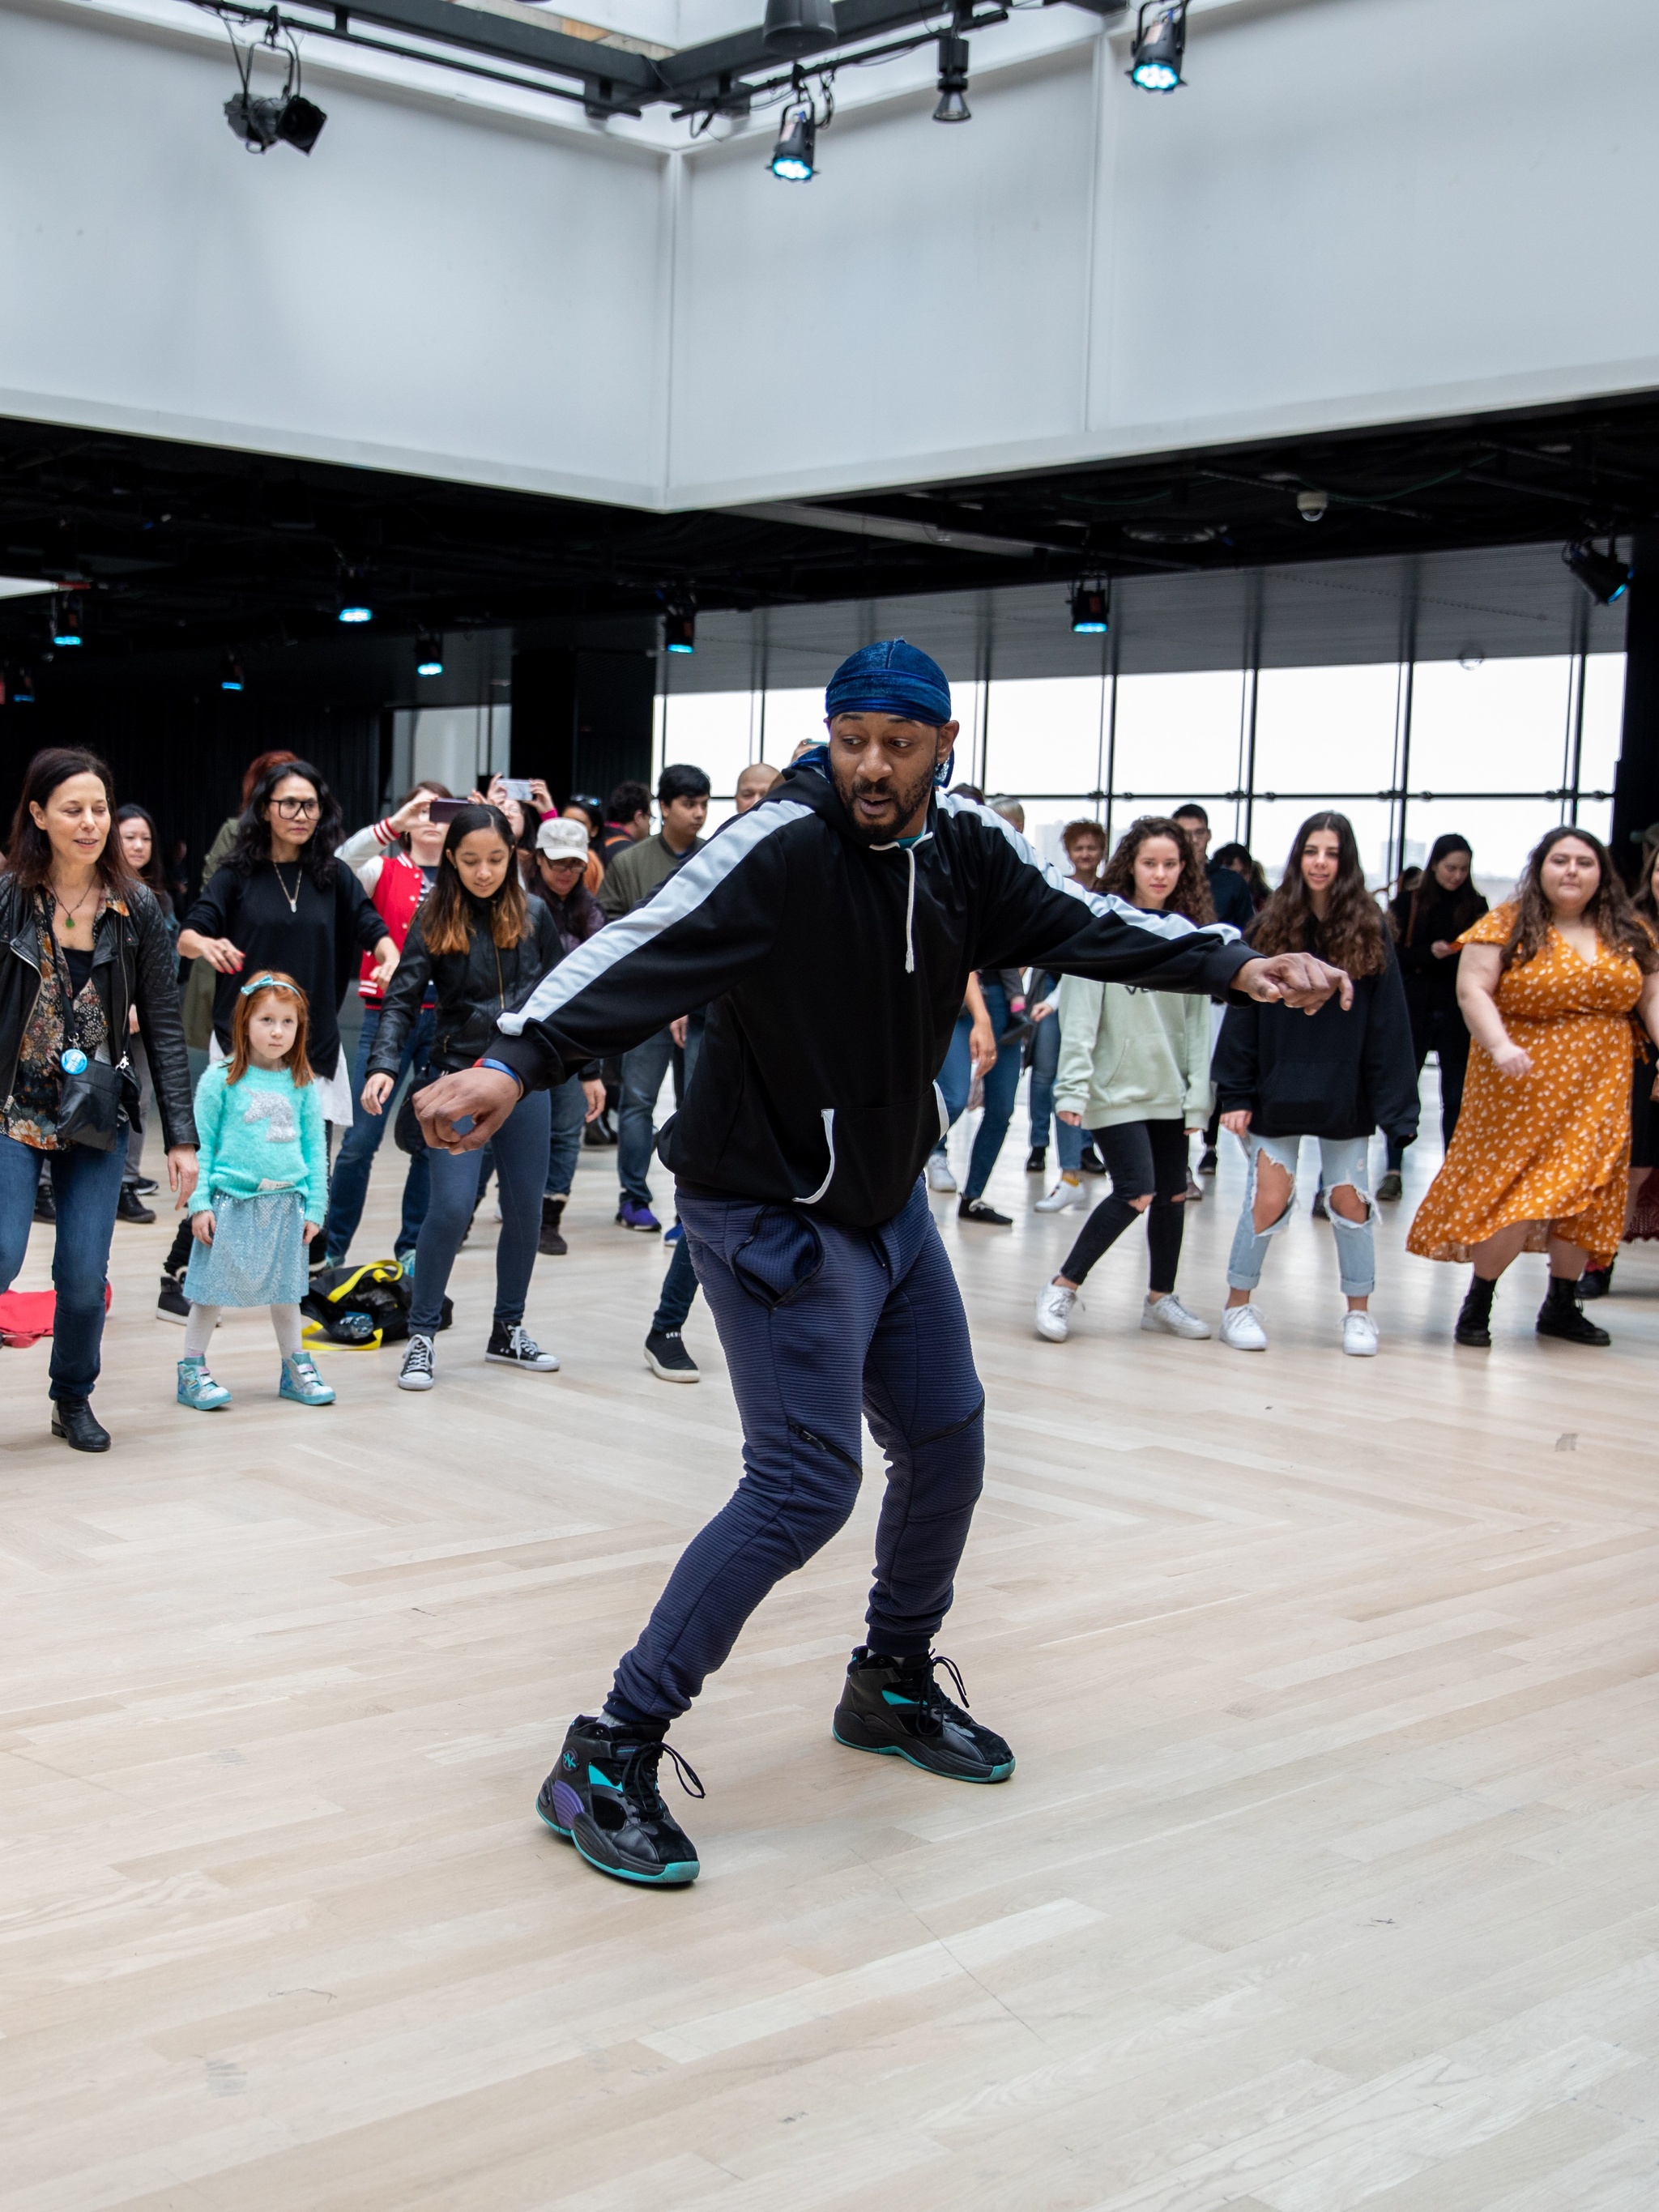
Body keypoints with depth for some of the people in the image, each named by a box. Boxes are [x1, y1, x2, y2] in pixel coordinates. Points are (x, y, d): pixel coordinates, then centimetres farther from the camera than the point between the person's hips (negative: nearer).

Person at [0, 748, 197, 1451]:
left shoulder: (137, 909, 0)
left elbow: (163, 1026, 1)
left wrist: (182, 1136, -4)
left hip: (98, 1117, 1)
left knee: (84, 1275, 1)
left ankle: (74, 1400, 25)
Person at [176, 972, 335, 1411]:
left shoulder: (302, 1084, 5)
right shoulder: (221, 1079, -4)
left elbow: (315, 1147, 9)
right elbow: (202, 1144, -2)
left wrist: (314, 1206, 5)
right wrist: (199, 1203, -7)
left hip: (286, 1204, 3)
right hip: (231, 1202, -3)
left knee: (286, 1291, 13)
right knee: (212, 1290, 3)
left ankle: (295, 1369, 25)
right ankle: (192, 1371, 15)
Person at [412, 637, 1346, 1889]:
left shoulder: (971, 854, -1)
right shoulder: (781, 847, -22)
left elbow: (1088, 927, 3)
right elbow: (649, 953, -33)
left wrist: (1236, 964, -12)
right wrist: (518, 1060, -48)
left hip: (887, 1200, 8)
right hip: (769, 1212, -8)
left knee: (947, 1441, 17)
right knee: (805, 1485, -14)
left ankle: (894, 1688, 40)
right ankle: (607, 1759, -6)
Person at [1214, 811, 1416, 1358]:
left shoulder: (1369, 932, -2)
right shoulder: (1271, 928, -1)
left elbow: (1387, 1024, -3)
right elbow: (1243, 1015, -1)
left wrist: (1395, 1102, -9)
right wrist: (1236, 1094, -6)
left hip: (1344, 1096, 0)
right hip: (1278, 1091, 0)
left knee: (1348, 1200, 7)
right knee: (1269, 1199, -2)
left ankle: (1359, 1313, 21)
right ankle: (1239, 1305, 14)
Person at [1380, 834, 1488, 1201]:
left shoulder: (1476, 906, 4)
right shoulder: (1409, 903, 2)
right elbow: (1394, 954, -2)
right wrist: (1429, 953, -17)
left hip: (1458, 1013, 1)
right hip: (1414, 1010, -1)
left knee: (1456, 1095, 5)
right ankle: (1393, 1170, 6)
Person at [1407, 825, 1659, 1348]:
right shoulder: (1507, 926, -5)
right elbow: (1471, 990, -12)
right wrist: (1500, 1047, -26)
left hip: (1598, 1091, 4)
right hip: (1523, 1087, -4)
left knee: (1584, 1194, 7)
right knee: (1513, 1197, -6)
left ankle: (1562, 1305, 22)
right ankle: (1477, 1305, 9)